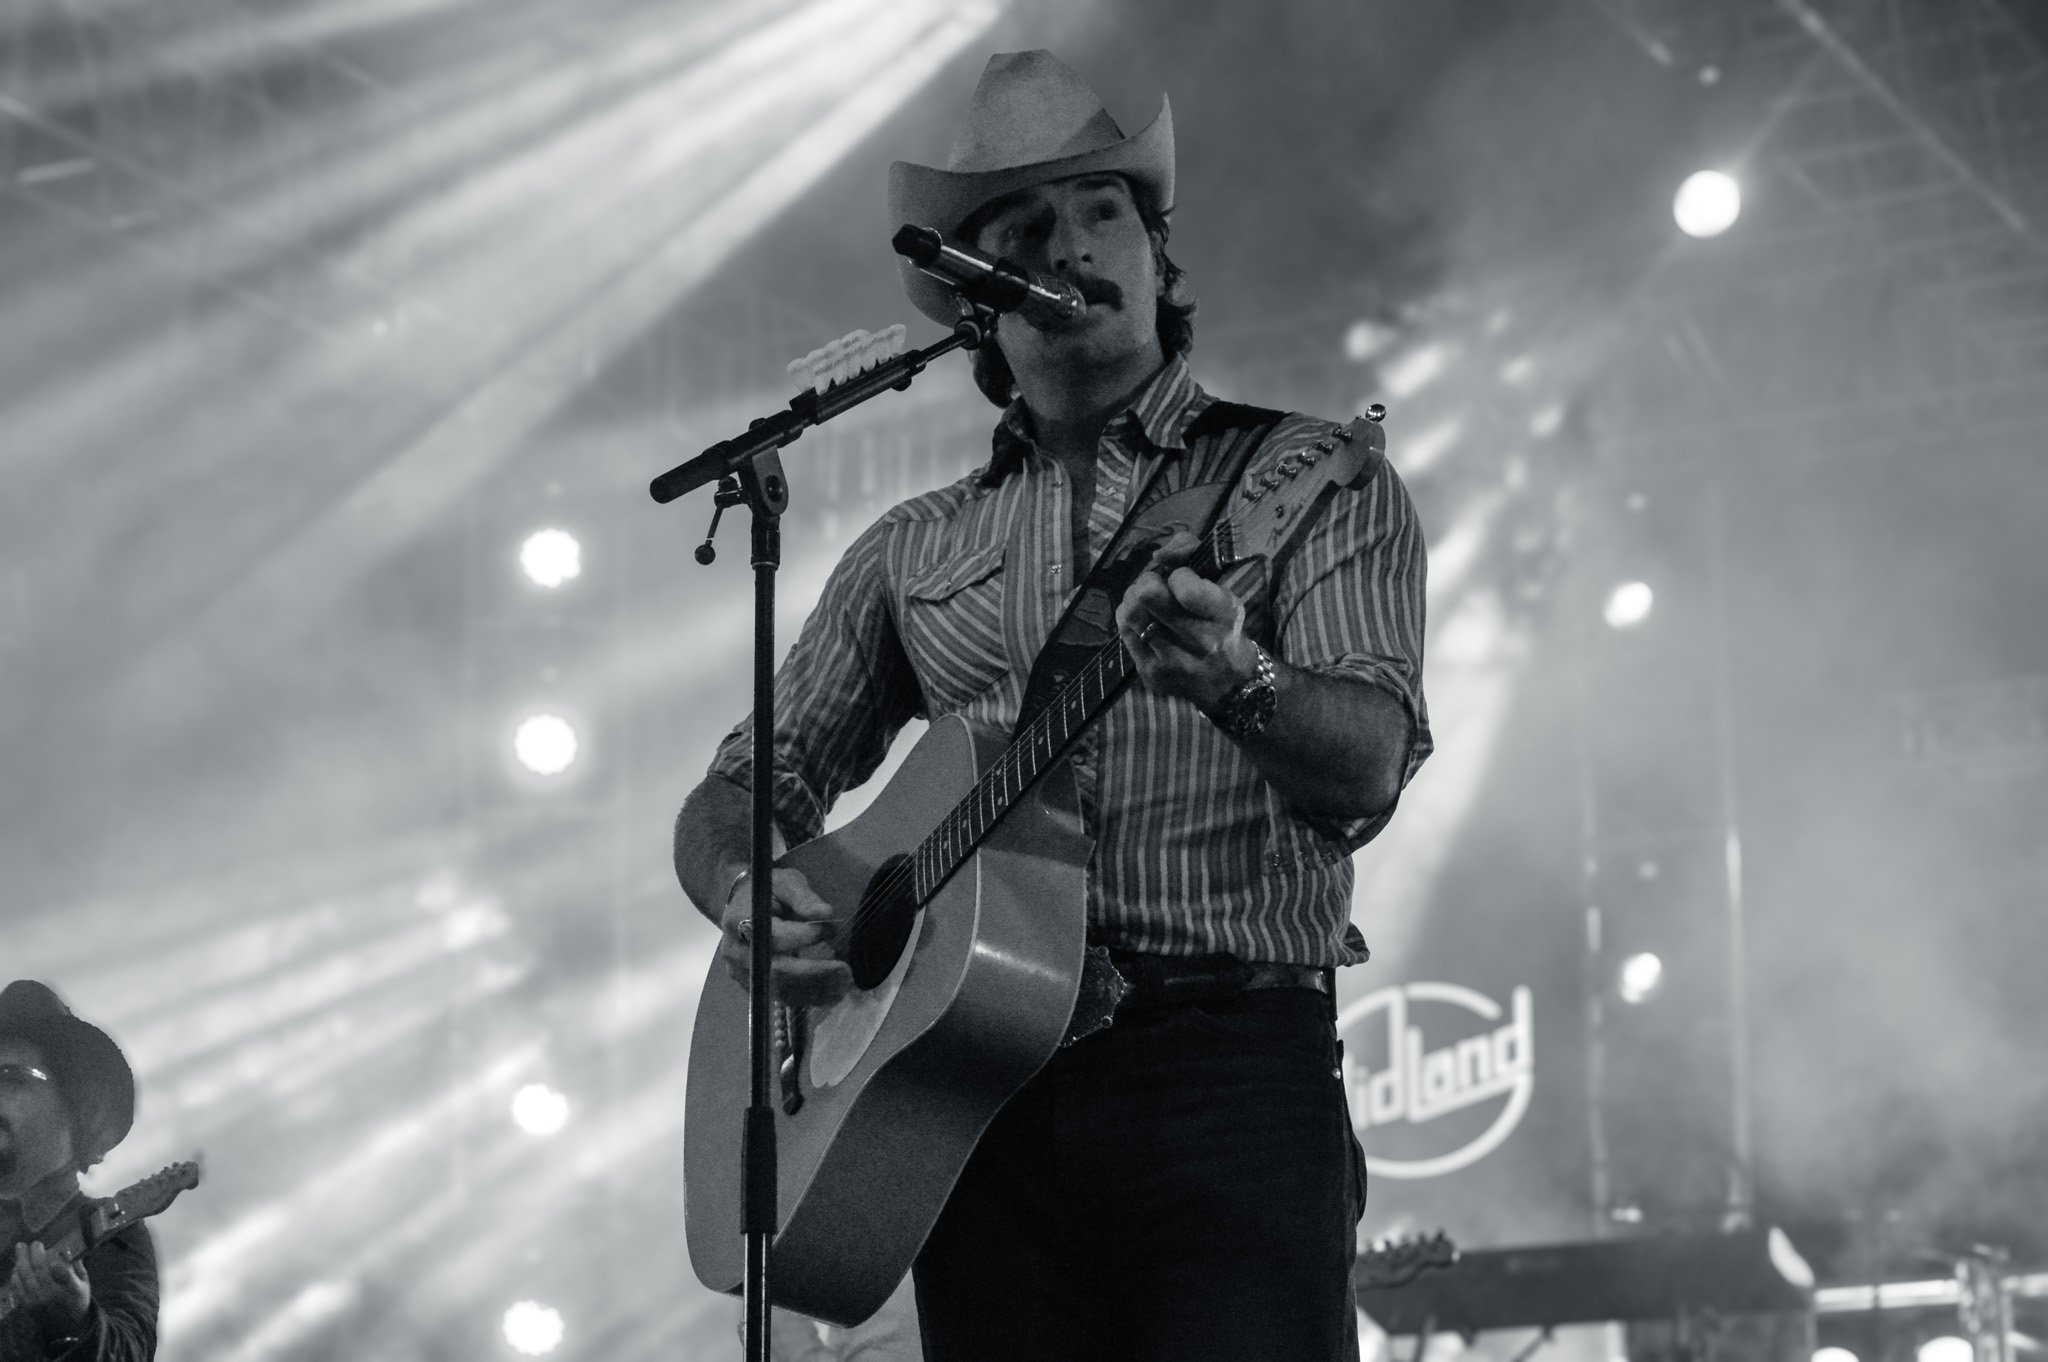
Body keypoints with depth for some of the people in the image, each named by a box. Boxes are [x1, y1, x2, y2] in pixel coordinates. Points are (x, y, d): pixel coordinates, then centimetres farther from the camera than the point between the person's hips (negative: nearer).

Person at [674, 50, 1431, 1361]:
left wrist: (1235, 684, -29)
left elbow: (1368, 768, -7)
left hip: (1230, 1065, -3)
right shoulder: (914, 551, 19)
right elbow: (745, 787, 20)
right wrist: (744, 893, -3)